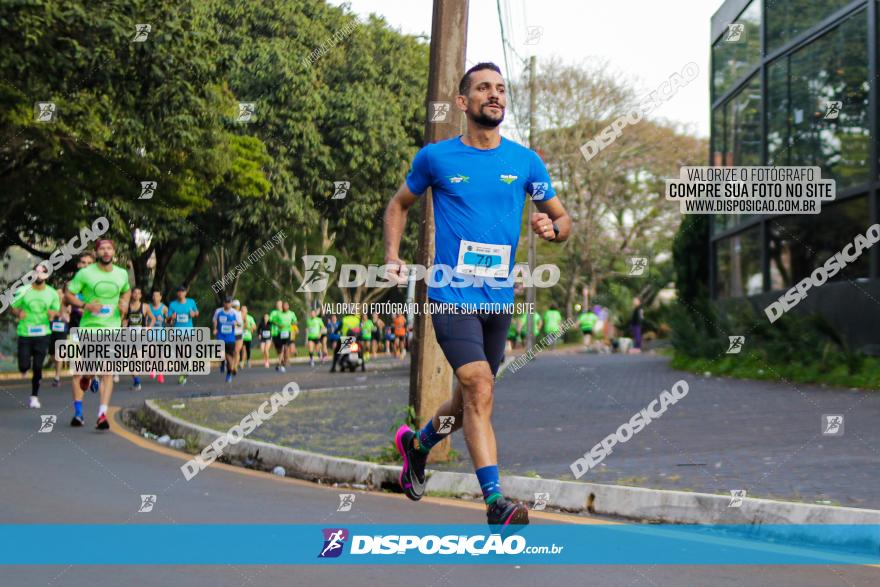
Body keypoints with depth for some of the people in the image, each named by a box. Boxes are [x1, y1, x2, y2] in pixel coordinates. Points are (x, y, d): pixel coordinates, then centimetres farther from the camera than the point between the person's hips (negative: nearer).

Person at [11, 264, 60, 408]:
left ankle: (34, 396, 12)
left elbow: (57, 311, 12)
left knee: (38, 367, -2)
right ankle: (25, 366, 33)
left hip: (43, 333, 0)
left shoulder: (52, 293, 2)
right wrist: (19, 313, -16)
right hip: (24, 333, 0)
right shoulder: (23, 290, -2)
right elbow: (14, 307, 7)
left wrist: (53, 313, -12)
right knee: (24, 366, -5)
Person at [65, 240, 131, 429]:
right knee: (80, 371, 3)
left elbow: (126, 291, 26)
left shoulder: (122, 274, 6)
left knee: (108, 372, -9)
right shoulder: (85, 273, -5)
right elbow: (69, 294, -1)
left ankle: (102, 415, -10)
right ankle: (78, 412, 24)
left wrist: (124, 303, 4)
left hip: (112, 329, 2)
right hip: (88, 328, -2)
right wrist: (85, 305, -17)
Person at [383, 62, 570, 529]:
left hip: (500, 298, 4)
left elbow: (563, 218, 14)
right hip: (452, 295, -4)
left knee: (470, 401, 15)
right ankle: (494, 500, -19)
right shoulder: (436, 157, 0)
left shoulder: (526, 161, 6)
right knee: (479, 389, -20)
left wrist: (552, 227, -10)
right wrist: (392, 255, 2)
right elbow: (399, 204, 16)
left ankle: (416, 443, 45)